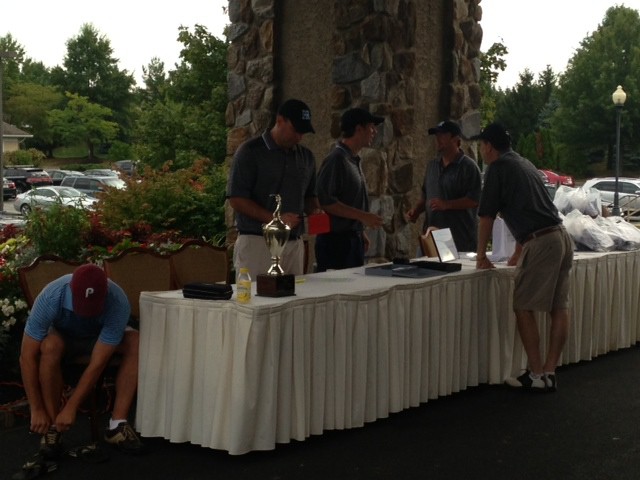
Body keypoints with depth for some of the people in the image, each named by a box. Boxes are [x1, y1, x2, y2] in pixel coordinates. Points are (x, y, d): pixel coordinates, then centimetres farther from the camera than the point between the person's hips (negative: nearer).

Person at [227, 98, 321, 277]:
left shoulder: (306, 156, 14)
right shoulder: (250, 152, -4)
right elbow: (236, 199, -9)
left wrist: (315, 212, 2)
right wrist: (274, 219, -18)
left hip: (294, 244, 5)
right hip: (256, 243, -5)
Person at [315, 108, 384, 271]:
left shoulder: (354, 160, 15)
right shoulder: (337, 159, -14)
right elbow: (325, 201, -22)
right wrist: (363, 216, -20)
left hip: (353, 239, 9)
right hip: (337, 240, -9)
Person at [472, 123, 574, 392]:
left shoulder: (497, 168, -1)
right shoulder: (525, 164, 24)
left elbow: (487, 216, -2)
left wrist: (481, 256, 8)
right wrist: (518, 253, 39)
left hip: (541, 243, -8)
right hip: (562, 238, 8)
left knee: (524, 308, -2)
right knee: (559, 308, 7)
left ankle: (536, 375, -2)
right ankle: (550, 373, 11)